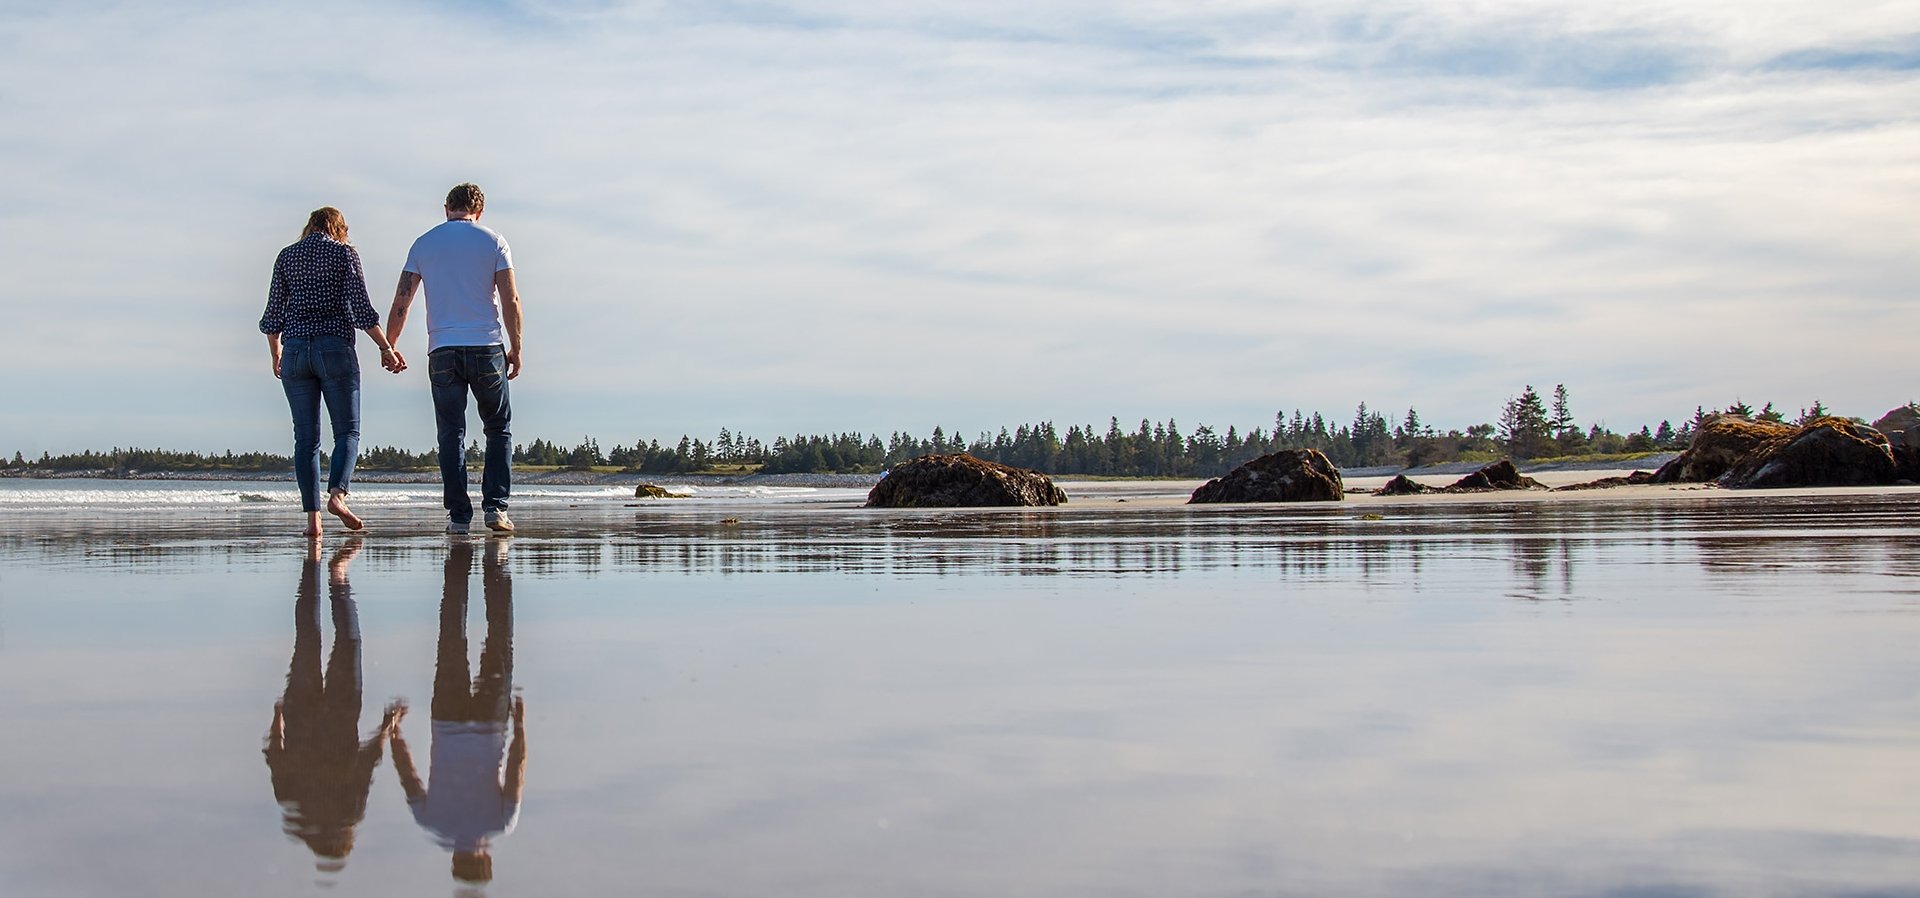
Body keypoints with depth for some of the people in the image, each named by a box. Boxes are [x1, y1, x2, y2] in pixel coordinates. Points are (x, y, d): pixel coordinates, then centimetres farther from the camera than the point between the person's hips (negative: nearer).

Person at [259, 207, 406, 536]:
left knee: (306, 436, 4)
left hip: (295, 350, 3)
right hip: (336, 348, -3)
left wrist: (276, 355, 25)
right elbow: (361, 308, -6)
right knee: (347, 430, 3)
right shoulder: (345, 253, 3)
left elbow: (273, 314, 12)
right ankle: (337, 493, -20)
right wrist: (386, 348, -2)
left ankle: (312, 516, -2)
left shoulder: (286, 256, 12)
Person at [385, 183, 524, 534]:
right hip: (487, 347, -1)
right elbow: (510, 300, -3)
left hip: (442, 351, 1)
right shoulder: (493, 242, 3)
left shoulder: (423, 244, 9)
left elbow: (401, 301, 7)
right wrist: (516, 348, 4)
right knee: (499, 429, 10)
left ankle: (459, 515, 1)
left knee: (451, 433, 5)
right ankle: (495, 506, 0)